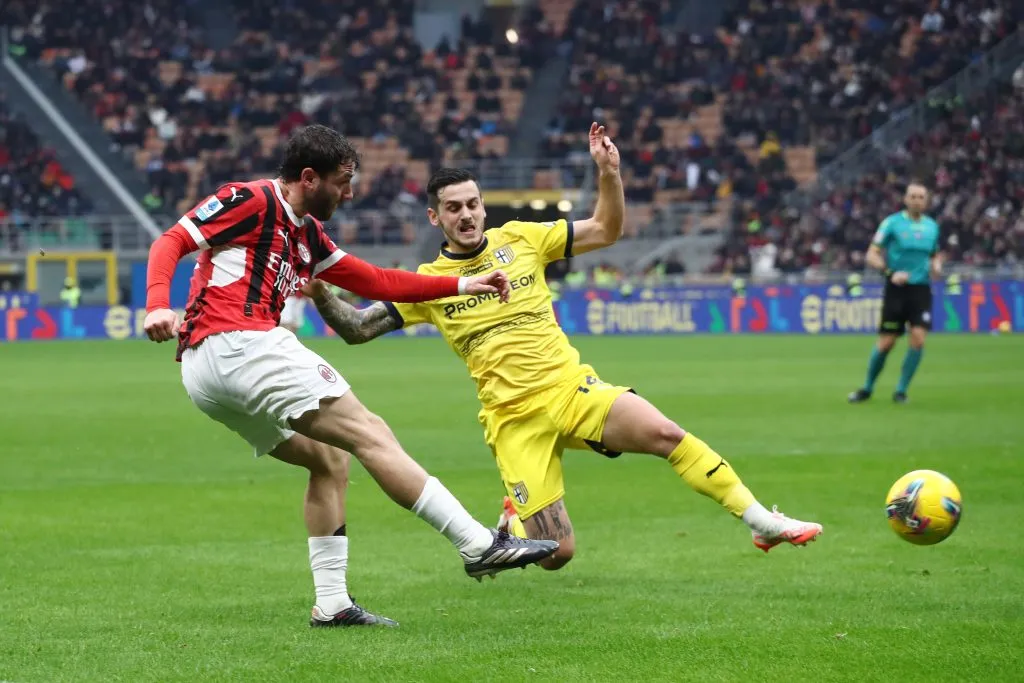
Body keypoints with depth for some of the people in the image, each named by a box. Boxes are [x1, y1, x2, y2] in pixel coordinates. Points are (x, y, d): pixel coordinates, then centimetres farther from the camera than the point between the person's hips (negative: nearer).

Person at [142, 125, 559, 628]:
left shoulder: (307, 235, 24)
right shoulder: (251, 201, -2)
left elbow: (375, 281, 29)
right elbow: (170, 242, -8)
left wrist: (462, 285, 25)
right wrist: (158, 306, -26)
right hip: (240, 345, -10)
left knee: (329, 459, 16)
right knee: (370, 434, -10)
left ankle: (331, 602, 10)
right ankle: (479, 544, -12)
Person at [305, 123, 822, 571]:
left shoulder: (519, 238, 6)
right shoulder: (427, 282, 3)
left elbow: (606, 231, 8)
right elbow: (356, 329, 5)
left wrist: (608, 173, -7)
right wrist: (318, 292, -12)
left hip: (572, 388, 2)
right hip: (515, 418, -2)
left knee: (666, 434, -24)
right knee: (556, 555, -10)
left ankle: (761, 520, -14)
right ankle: (512, 522, 26)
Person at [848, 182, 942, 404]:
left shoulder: (932, 226, 9)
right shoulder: (892, 223, -5)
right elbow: (871, 256, -6)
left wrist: (936, 265, 0)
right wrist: (891, 273, -21)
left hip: (921, 288, 3)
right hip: (896, 289, -3)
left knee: (918, 338, -12)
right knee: (886, 343, -1)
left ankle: (901, 390, 2)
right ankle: (867, 388, 20)